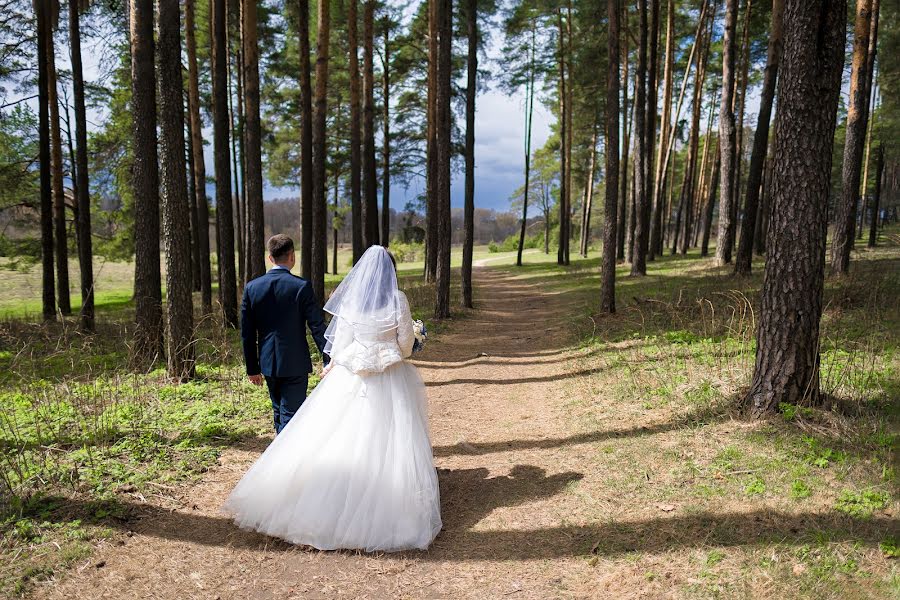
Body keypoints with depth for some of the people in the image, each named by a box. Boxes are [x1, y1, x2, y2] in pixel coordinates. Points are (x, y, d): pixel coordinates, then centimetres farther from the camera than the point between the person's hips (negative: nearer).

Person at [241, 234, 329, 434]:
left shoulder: (252, 288, -2)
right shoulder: (301, 286, -13)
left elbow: (247, 333, 2)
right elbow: (317, 327, -12)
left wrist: (252, 368, 11)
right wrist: (329, 360, -5)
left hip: (268, 363, 5)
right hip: (295, 364, -4)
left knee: (279, 410, 22)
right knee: (290, 414, 2)